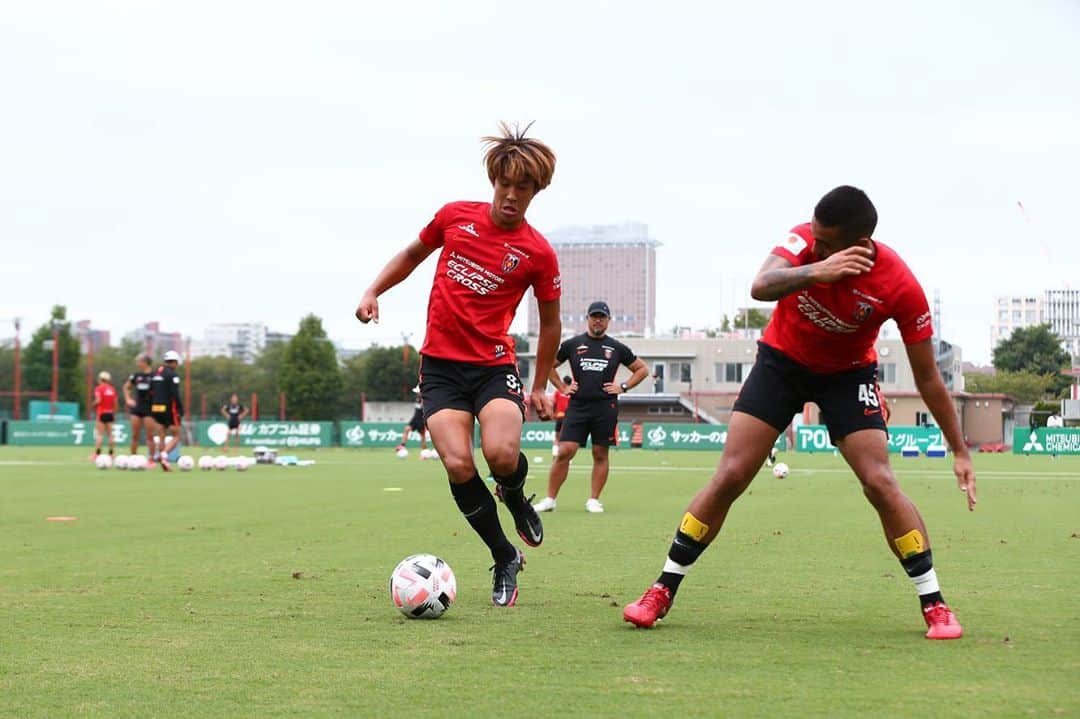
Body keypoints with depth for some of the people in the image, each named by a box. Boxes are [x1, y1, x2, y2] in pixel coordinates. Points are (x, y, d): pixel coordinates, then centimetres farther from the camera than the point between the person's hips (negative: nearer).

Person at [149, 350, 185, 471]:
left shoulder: (155, 373, 12)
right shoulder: (172, 374, -11)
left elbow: (150, 393, 13)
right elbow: (175, 394, -17)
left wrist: (151, 410, 18)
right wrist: (181, 410, -11)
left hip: (156, 408, 7)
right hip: (169, 408, -7)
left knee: (161, 437, 11)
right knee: (176, 436, 2)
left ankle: (161, 458, 5)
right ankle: (164, 454, -19)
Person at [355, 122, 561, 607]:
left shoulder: (538, 254, -4)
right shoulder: (455, 216, 1)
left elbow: (549, 322, 9)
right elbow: (414, 253, 21)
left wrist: (539, 385, 13)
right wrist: (373, 292, 9)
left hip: (494, 364, -2)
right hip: (440, 363, 2)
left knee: (502, 454, -27)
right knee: (458, 465, -17)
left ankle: (514, 495, 13)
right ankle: (505, 559, 3)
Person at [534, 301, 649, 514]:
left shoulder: (616, 348, 9)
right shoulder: (573, 344, 8)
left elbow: (642, 369, 17)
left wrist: (623, 387, 6)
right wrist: (562, 387, 8)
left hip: (606, 408, 1)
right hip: (578, 406, -1)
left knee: (600, 454, 2)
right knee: (564, 452, -8)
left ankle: (593, 500, 11)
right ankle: (550, 499, -2)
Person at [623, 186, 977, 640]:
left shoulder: (900, 288, -27)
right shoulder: (806, 241, -25)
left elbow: (927, 378, -16)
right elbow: (760, 287, -43)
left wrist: (959, 451, -14)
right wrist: (815, 272, -61)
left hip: (848, 374, -1)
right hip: (781, 360, 1)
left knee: (880, 482, -15)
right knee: (730, 475, -6)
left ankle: (934, 605, -2)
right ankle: (663, 591, 3)